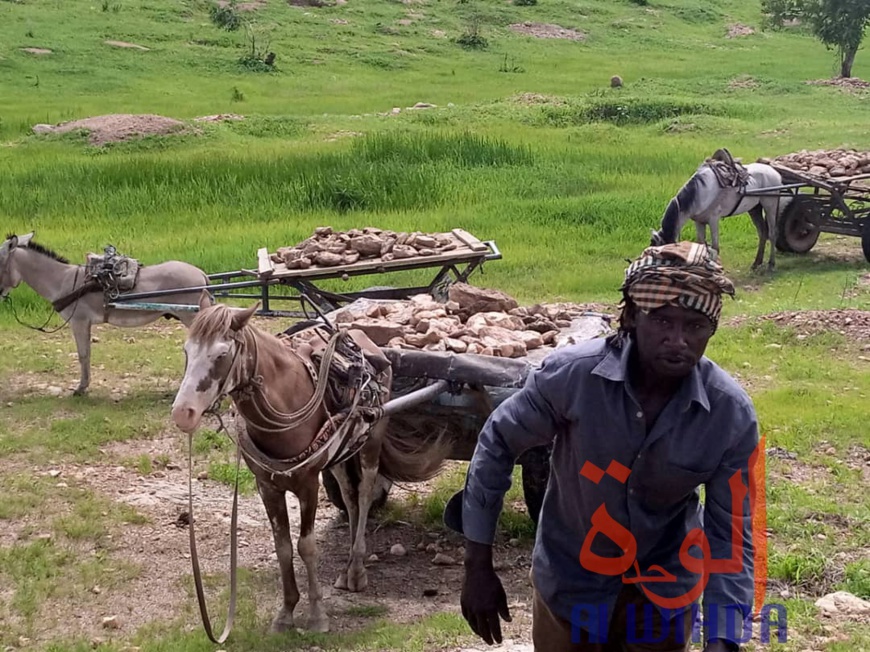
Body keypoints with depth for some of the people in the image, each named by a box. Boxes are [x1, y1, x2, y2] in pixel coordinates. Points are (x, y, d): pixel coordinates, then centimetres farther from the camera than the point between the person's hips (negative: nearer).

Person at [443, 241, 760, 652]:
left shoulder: (732, 415, -21)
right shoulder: (570, 374, -25)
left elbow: (731, 535, -15)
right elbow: (497, 445, -10)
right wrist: (478, 566, -8)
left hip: (663, 592, 1)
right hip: (568, 579, 0)